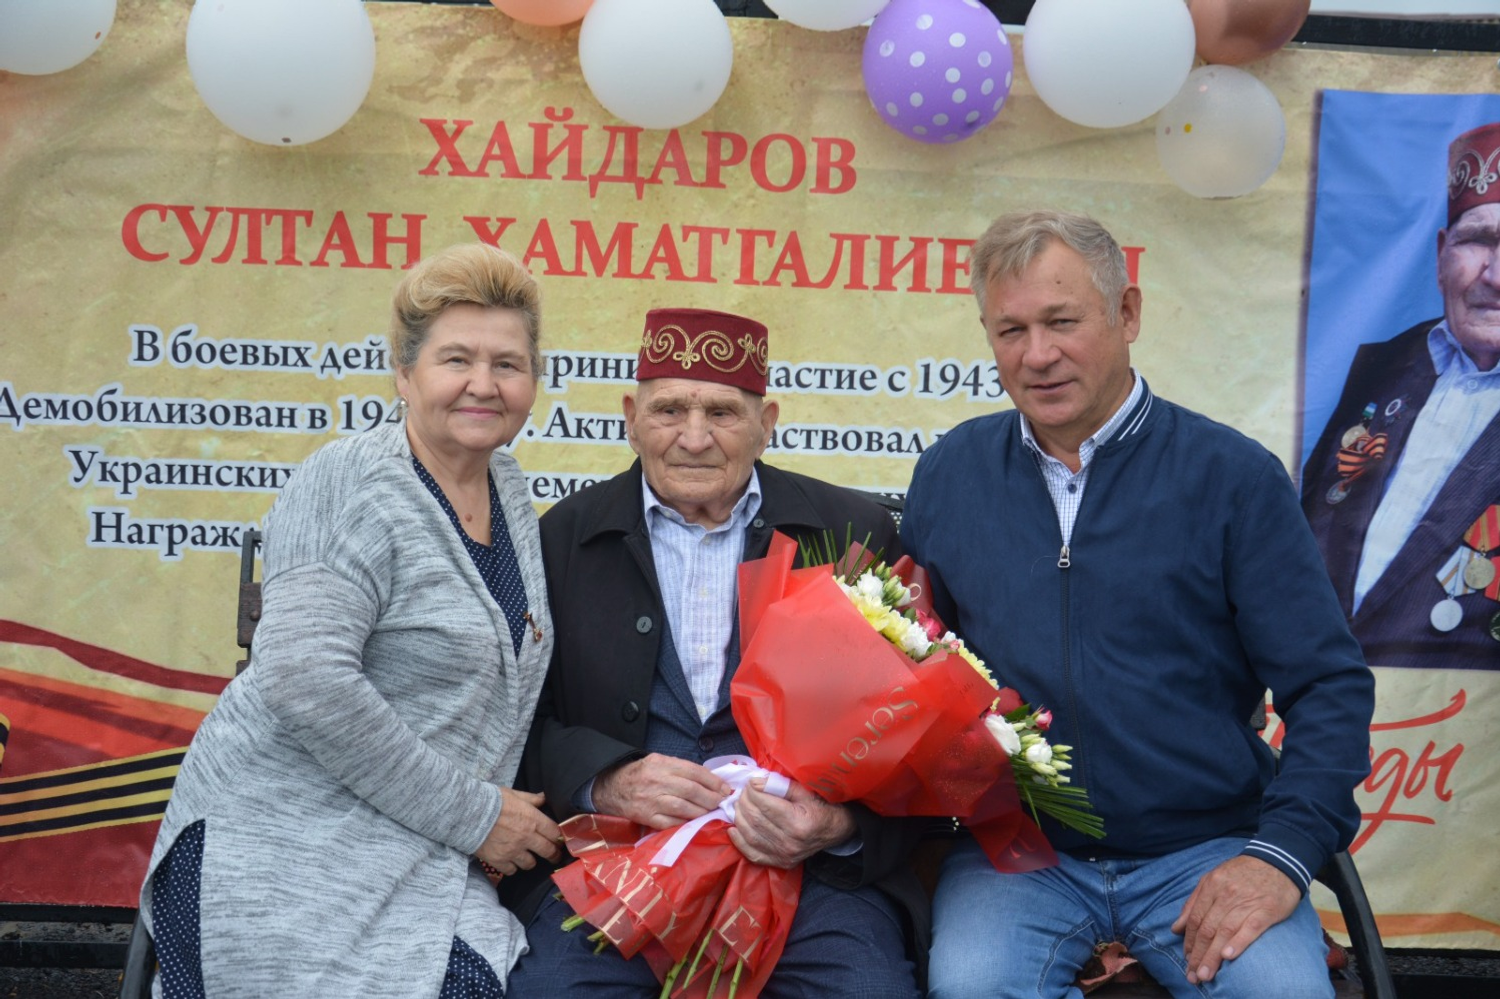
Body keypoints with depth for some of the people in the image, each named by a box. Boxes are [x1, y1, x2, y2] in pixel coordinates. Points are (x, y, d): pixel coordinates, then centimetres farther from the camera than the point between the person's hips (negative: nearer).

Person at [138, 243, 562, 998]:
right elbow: (306, 680, -22)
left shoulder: (509, 491, 9)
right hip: (287, 853, -7)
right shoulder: (349, 485, -12)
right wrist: (473, 815, -16)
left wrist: (509, 813, 6)